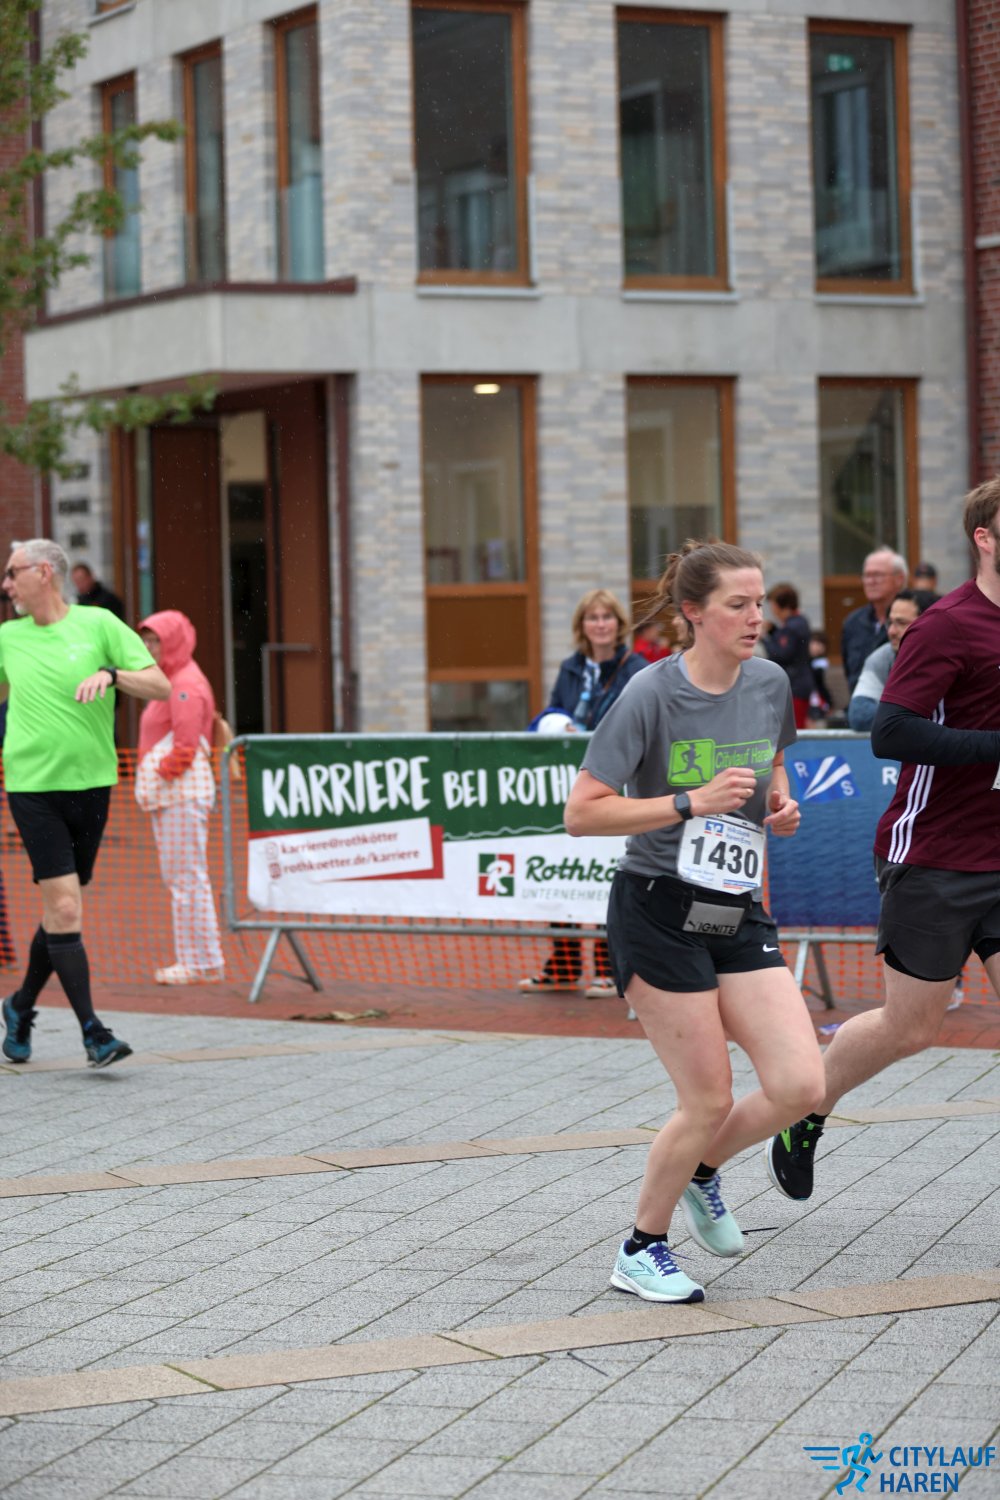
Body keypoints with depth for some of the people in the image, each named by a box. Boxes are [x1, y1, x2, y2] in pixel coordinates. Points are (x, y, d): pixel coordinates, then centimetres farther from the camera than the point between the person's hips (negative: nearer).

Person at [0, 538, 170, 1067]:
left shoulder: (98, 625, 1)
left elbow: (161, 687, -4)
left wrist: (111, 674, -20)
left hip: (91, 784, 1)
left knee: (61, 911, 9)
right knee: (64, 908, -12)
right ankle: (92, 1032, -9)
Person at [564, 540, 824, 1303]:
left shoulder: (771, 684, 3)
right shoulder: (652, 695, -15)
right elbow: (582, 812, -16)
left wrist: (781, 803, 2)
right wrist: (690, 803, -24)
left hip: (738, 912, 6)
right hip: (657, 913, -6)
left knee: (799, 1082, -6)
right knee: (709, 1099, -4)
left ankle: (703, 1170, 25)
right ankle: (642, 1252, 19)